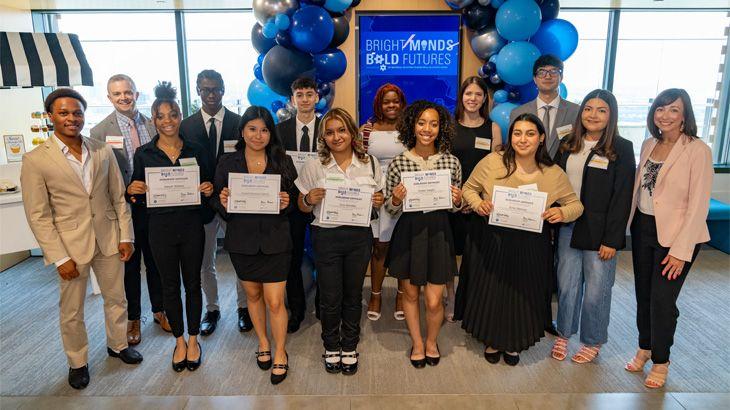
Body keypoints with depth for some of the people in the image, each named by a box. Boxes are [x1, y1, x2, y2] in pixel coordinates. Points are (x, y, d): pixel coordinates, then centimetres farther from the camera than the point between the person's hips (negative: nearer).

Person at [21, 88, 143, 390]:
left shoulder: (103, 152, 1)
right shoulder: (35, 160, -9)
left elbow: (118, 197, 6)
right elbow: (38, 216, -8)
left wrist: (126, 235, 1)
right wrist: (60, 258, -12)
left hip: (108, 239, 3)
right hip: (70, 244, -3)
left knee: (116, 298, 17)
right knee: (72, 311, 12)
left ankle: (118, 344, 40)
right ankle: (77, 362, 34)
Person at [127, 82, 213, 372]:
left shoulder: (196, 151, 0)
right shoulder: (143, 154, -1)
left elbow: (207, 188, 7)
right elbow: (138, 197, 5)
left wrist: (209, 191, -15)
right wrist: (133, 191, -17)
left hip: (192, 226, 0)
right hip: (161, 228, 0)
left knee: (192, 283, 11)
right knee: (170, 286, 12)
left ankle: (193, 339, 29)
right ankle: (179, 340, 30)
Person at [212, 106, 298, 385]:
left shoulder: (283, 162, -2)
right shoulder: (227, 163, 0)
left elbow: (294, 199, 3)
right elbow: (217, 202, 4)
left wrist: (286, 204, -18)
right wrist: (223, 204, -18)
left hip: (274, 240, -2)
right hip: (242, 240, 2)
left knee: (275, 301, 0)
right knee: (253, 294, 19)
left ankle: (280, 353, 23)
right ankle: (263, 343, 41)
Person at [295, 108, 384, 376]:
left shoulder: (370, 163, 1)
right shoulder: (314, 166, -3)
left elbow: (378, 199, 12)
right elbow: (302, 207, 3)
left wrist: (378, 202, -10)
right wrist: (310, 200, -18)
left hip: (359, 236, 2)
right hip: (326, 237, -1)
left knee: (353, 294, 14)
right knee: (330, 297, 9)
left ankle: (350, 347, 35)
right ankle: (331, 347, 34)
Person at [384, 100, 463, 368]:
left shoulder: (451, 162, -1)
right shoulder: (399, 162, -5)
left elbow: (456, 207, 9)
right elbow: (389, 208, 1)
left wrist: (457, 200, -13)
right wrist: (396, 199, -20)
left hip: (438, 233, 0)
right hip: (408, 233, 0)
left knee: (434, 301, 3)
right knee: (410, 294, 15)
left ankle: (432, 341, 34)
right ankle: (417, 343, 40)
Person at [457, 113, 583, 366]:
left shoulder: (554, 174, -6)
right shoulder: (492, 162, -10)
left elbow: (576, 205, 4)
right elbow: (469, 188, 2)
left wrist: (562, 213, -18)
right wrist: (478, 204, -18)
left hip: (531, 248, 1)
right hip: (492, 241, -1)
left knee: (523, 296, 14)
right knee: (490, 293, 12)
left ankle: (514, 344, 43)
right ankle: (492, 341, 41)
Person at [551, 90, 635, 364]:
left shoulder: (621, 149, -6)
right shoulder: (568, 145, 7)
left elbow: (622, 198, -9)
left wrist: (612, 240, -12)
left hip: (600, 231, -3)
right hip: (568, 227, 4)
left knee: (596, 290, 7)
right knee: (566, 285, 11)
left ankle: (593, 342, 27)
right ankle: (564, 335, 30)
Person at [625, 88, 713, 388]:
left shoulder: (698, 150, -12)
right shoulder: (648, 145, 5)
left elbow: (698, 204, -14)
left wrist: (681, 250, -16)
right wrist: (627, 226, 6)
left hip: (675, 234, -5)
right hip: (643, 228, 5)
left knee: (662, 299, 1)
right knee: (643, 294, 14)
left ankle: (660, 361, 22)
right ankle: (644, 348, 34)